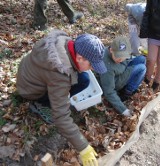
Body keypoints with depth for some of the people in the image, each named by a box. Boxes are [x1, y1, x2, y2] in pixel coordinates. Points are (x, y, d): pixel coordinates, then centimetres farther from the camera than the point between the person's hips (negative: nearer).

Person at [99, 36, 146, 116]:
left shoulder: (117, 50, -20)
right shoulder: (107, 67, -40)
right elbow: (109, 92, -33)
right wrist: (123, 110, -29)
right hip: (114, 82, -8)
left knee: (142, 59, 3)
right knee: (141, 68, -16)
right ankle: (127, 92, -4)